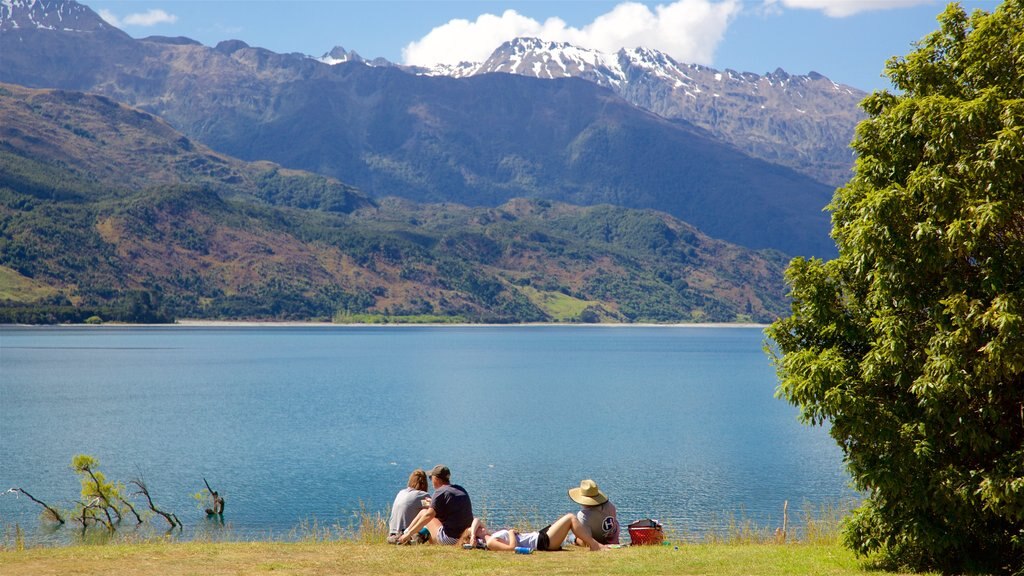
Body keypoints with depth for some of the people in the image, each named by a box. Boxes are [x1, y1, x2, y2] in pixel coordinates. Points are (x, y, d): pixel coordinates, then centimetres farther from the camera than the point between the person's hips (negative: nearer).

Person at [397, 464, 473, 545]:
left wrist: (409, 533, -10)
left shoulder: (441, 492, -10)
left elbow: (428, 516, -14)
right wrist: (434, 504, 38)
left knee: (423, 512, 8)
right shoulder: (461, 490, 13)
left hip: (449, 539, -8)